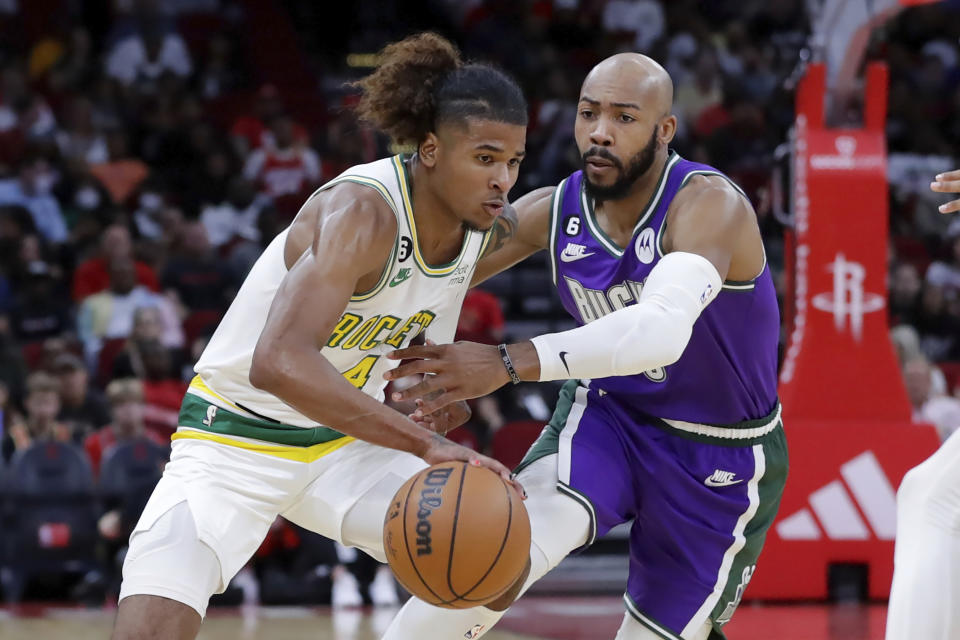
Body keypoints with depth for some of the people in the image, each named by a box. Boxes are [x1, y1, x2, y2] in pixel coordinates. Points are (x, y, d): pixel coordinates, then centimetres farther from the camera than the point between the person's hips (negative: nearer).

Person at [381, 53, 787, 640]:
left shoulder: (710, 206, -29)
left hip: (721, 462, -3)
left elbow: (663, 331, -47)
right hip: (608, 417, 3)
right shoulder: (553, 211, -11)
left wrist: (509, 363, -55)